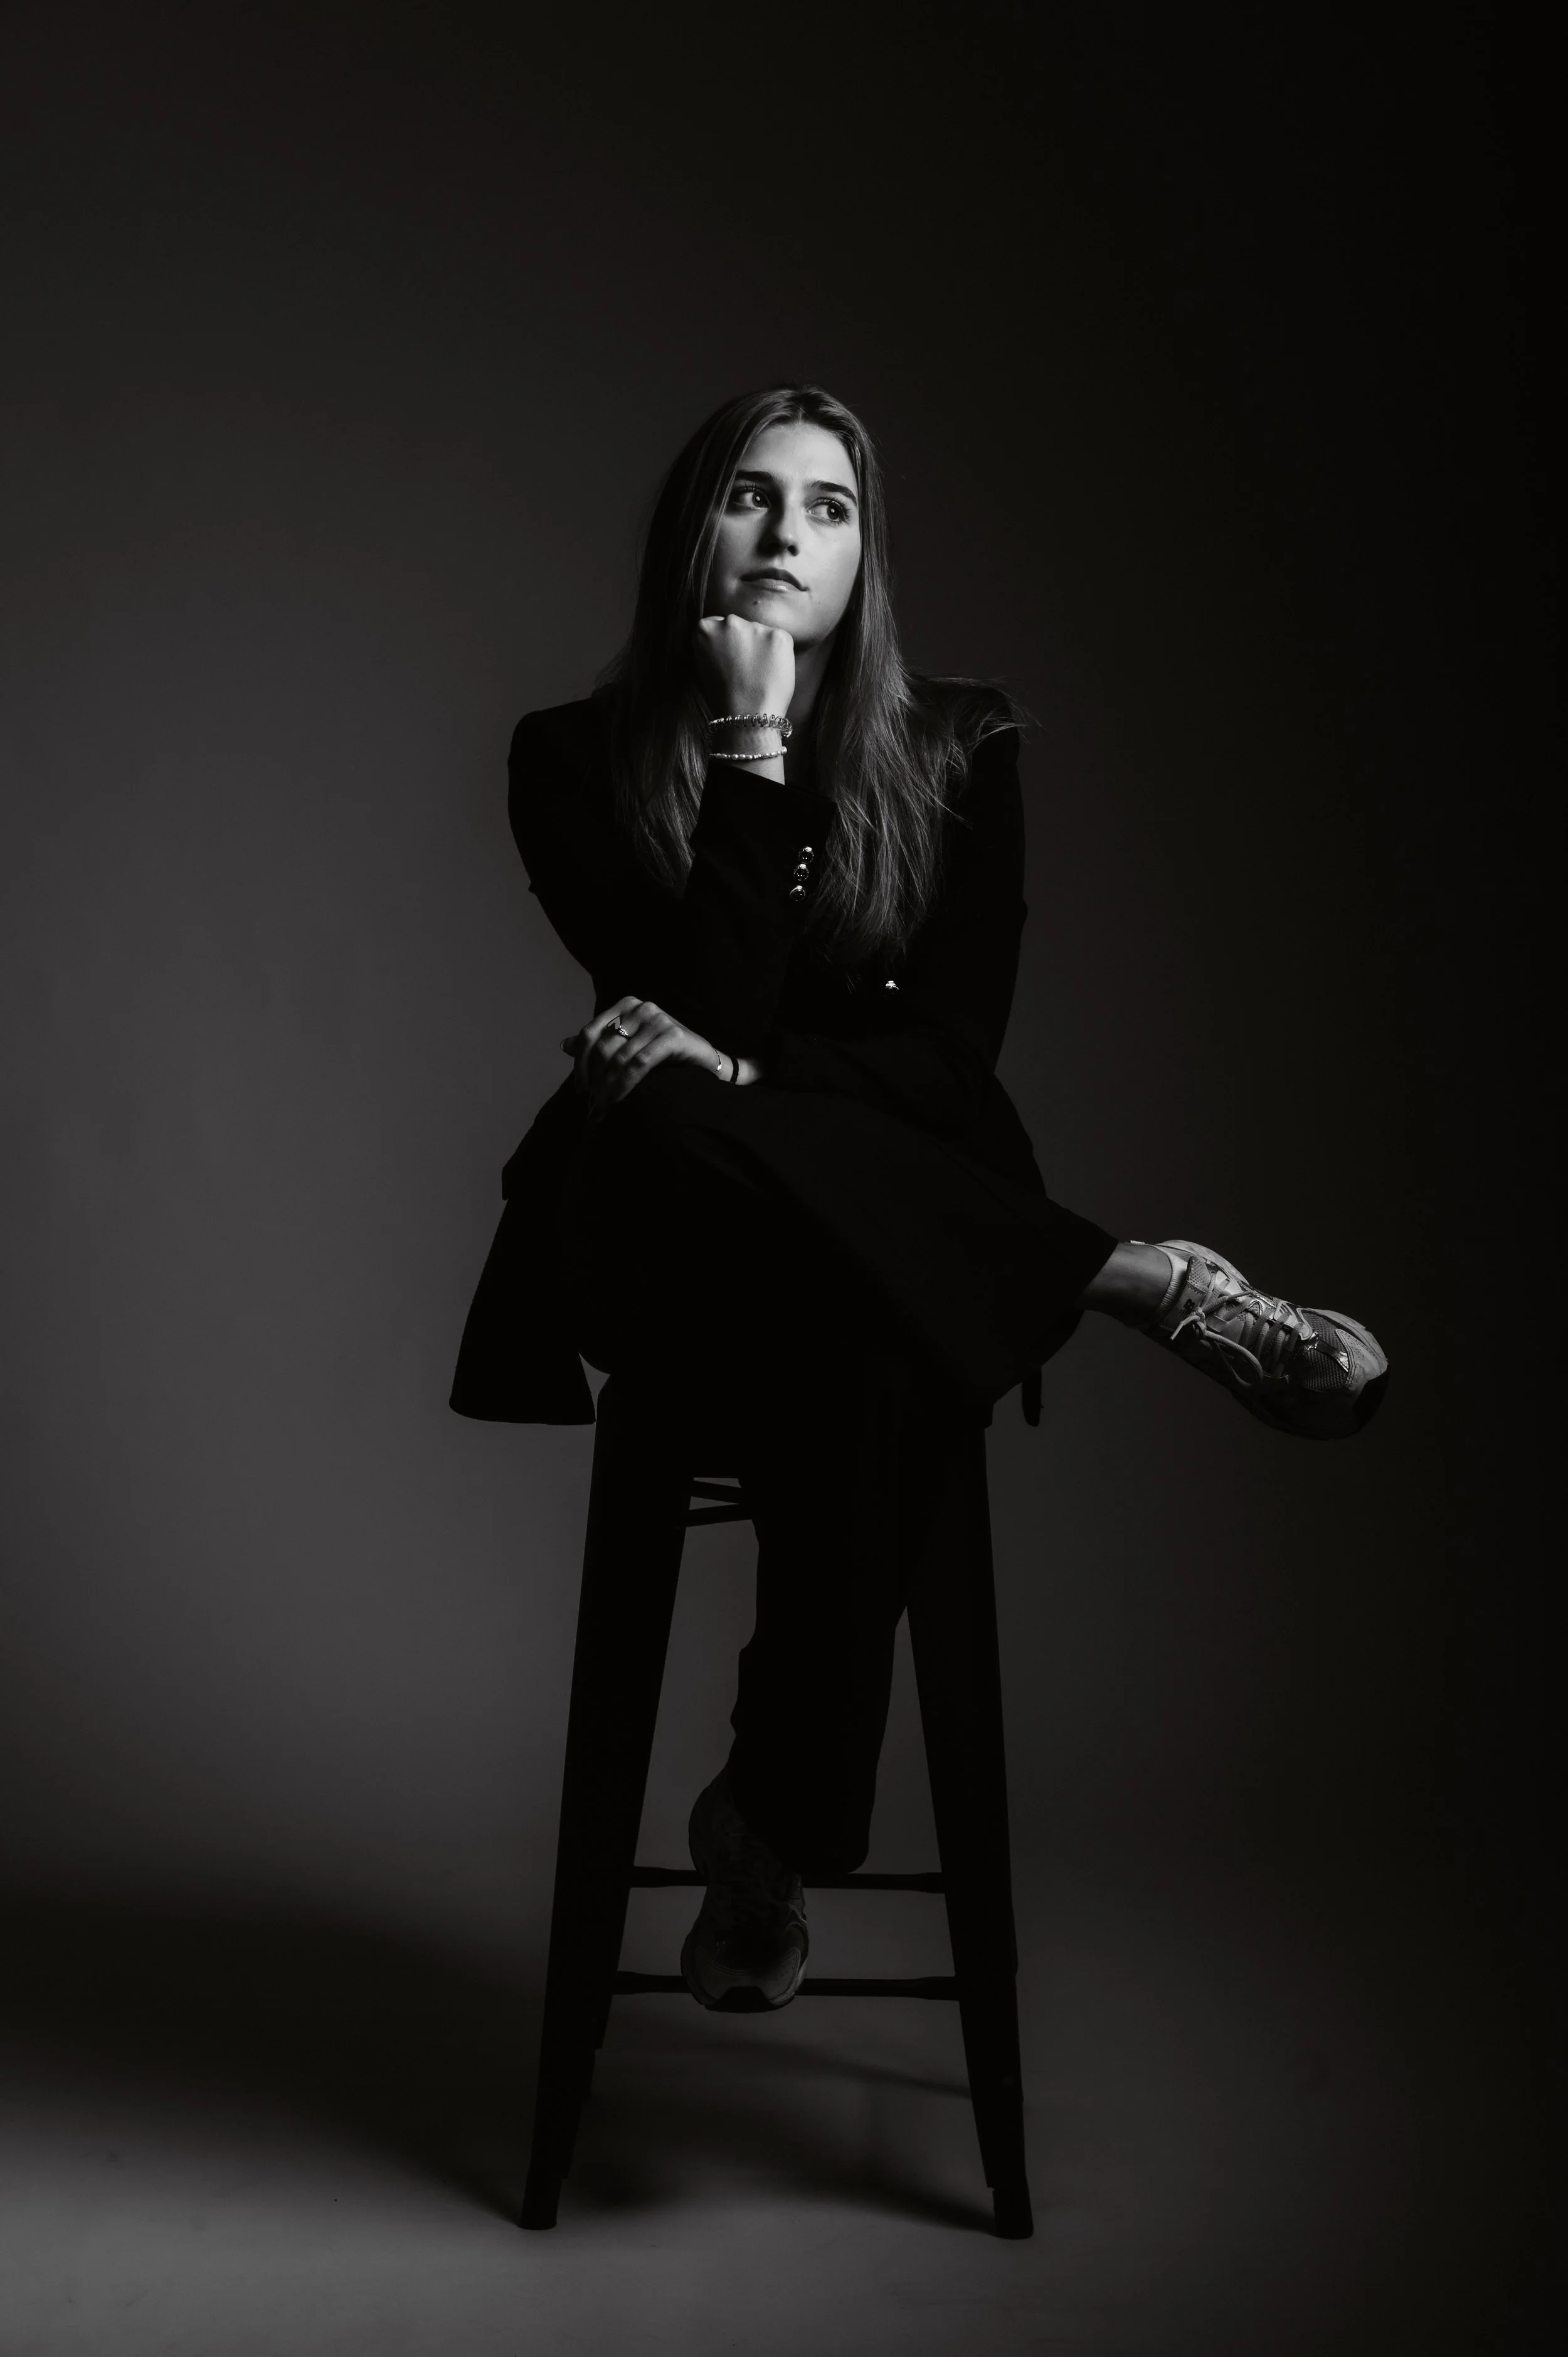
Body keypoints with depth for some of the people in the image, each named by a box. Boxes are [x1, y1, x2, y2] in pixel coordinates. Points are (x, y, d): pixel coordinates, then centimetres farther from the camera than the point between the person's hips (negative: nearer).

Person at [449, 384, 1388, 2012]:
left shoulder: (956, 747, 4)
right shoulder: (581, 760, 1)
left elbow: (950, 1053, -3)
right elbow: (702, 1018, -12)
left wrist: (738, 1073, -17)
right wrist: (751, 750, -14)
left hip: (899, 1244, 1)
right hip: (685, 1247, 0)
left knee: (861, 1369, -36)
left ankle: (774, 1833, -18)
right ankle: (1148, 1284, -23)